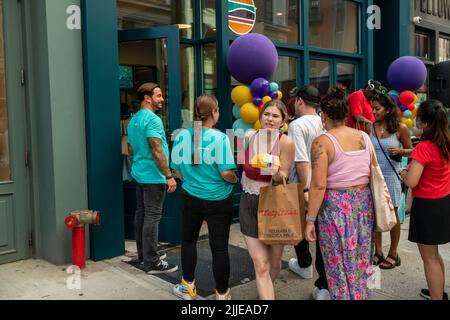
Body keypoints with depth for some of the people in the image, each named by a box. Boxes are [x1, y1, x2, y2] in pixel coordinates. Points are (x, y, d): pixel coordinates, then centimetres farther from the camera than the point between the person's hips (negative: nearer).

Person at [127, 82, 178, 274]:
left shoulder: (133, 120, 15)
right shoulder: (152, 119, -16)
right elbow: (157, 151, -23)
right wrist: (169, 176, -21)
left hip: (139, 173, 10)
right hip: (153, 176, -10)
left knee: (141, 214, 13)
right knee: (152, 217, -5)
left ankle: (143, 256, 24)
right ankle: (152, 262, 0)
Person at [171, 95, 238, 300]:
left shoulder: (182, 136, -4)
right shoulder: (220, 138, -17)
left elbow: (177, 170, 4)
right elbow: (226, 172, -22)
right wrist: (235, 181, 0)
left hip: (191, 197, 4)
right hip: (218, 199, -3)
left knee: (189, 240, 23)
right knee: (219, 247, 7)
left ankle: (188, 287, 34)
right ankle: (222, 294, 18)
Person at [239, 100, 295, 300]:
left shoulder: (286, 142, -14)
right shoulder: (250, 138, -3)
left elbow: (282, 178, -13)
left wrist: (276, 172, -32)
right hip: (249, 203, 2)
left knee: (274, 263, 15)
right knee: (261, 265, -5)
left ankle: (265, 290, 46)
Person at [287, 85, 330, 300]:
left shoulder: (297, 125, -14)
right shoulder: (324, 123, 3)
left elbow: (301, 160, -22)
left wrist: (305, 189, -18)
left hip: (300, 186, -4)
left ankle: (304, 265, 42)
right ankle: (324, 286, 5)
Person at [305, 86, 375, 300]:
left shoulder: (322, 142, -12)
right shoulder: (364, 137, 4)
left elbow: (318, 185, -17)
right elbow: (374, 174, 9)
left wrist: (310, 220, -12)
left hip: (336, 205, -5)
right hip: (364, 202, 6)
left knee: (339, 264, 8)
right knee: (361, 261, 18)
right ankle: (361, 295, 32)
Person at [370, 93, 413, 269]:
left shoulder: (400, 128, -7)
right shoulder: (371, 127, 1)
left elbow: (410, 150, 1)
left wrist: (399, 151, -19)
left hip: (390, 175, -3)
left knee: (392, 214, 9)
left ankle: (393, 253, 23)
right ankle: (378, 251, 22)